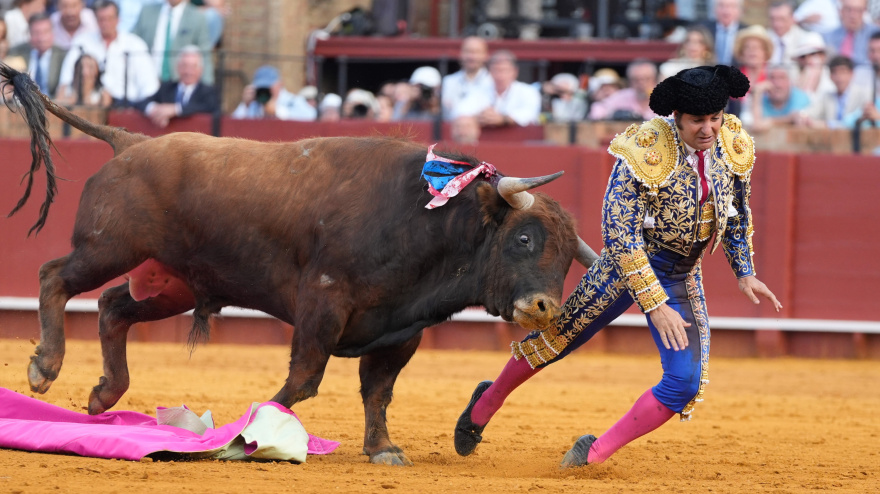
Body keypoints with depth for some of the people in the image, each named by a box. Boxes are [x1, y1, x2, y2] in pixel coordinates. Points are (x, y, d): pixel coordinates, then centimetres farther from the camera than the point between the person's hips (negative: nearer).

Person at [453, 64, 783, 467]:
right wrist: (654, 306, -29)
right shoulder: (644, 154, -27)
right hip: (627, 264, -4)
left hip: (682, 279, 4)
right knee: (558, 339, 10)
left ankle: (597, 453, 0)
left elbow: (737, 214, 12)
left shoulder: (733, 147, -9)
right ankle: (487, 404, 37)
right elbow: (619, 235, -26)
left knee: (686, 382, -10)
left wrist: (744, 273, 6)